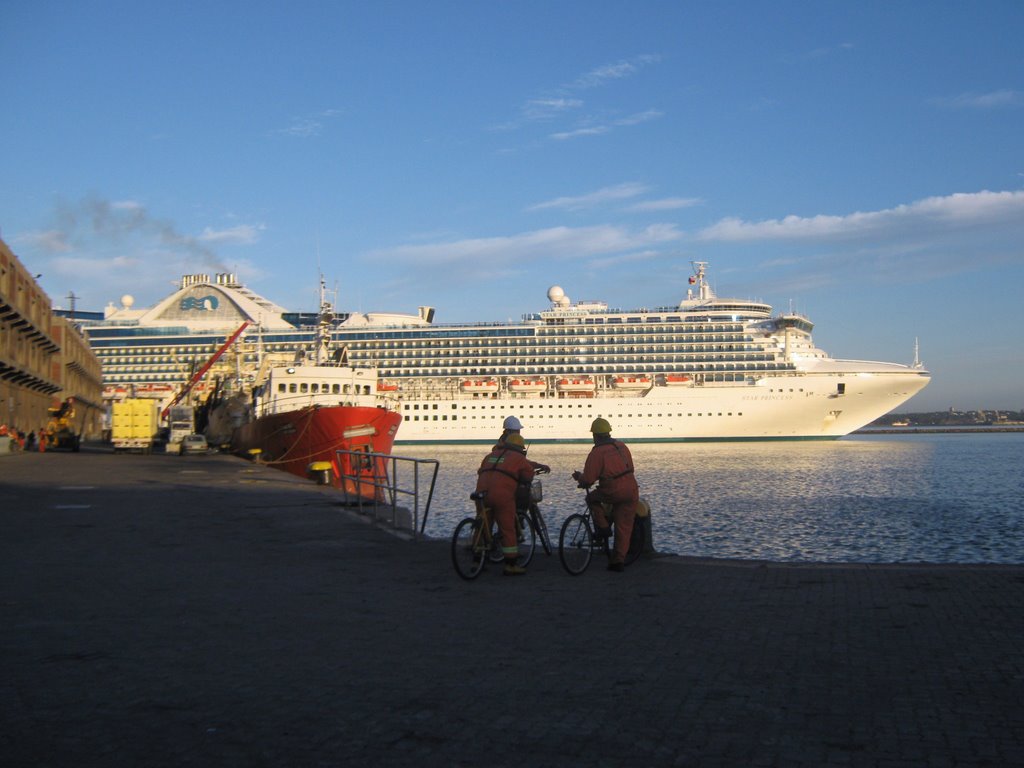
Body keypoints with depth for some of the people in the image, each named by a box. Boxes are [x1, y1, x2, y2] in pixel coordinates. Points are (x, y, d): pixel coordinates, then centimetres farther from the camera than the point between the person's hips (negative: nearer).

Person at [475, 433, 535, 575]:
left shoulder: (491, 455, 27)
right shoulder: (518, 457, 11)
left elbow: (480, 472, 31)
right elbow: (529, 472, 6)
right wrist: (525, 485, 25)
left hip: (482, 494, 6)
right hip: (502, 495, -6)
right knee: (508, 530, 2)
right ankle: (511, 566, 5)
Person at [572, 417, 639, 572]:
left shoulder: (597, 452, -8)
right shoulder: (622, 446, 12)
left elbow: (588, 480, -10)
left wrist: (579, 477, 12)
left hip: (612, 492, -5)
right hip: (631, 492, 5)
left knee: (591, 498, 24)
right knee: (624, 528, 12)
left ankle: (603, 527, 13)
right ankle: (618, 561, 12)